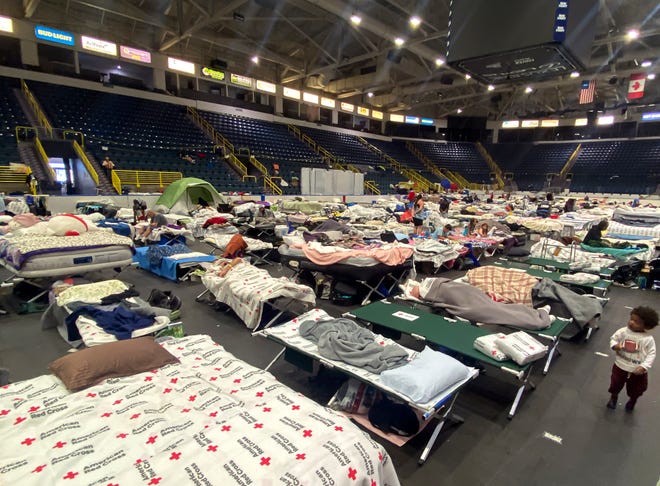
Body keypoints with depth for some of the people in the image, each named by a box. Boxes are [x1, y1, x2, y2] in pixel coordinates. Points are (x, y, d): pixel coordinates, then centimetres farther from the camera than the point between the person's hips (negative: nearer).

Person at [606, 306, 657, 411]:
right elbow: (613, 338, 0)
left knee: (636, 390, 23)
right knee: (616, 385, 21)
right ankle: (613, 397, 51)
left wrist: (644, 366, -21)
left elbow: (651, 354, -12)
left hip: (638, 371, -1)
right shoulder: (623, 331, -14)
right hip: (620, 366, 1)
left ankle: (632, 401, 55)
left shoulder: (648, 339, -17)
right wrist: (615, 345, -22)